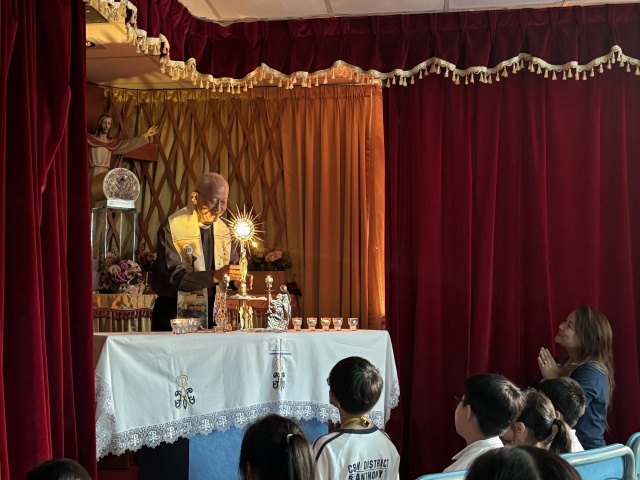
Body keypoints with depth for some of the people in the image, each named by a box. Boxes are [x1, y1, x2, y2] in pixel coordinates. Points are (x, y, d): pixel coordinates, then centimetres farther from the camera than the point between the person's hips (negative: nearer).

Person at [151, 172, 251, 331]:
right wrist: (215, 276, -32)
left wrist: (236, 279, -11)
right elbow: (174, 276, -22)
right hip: (174, 313, -5)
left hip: (211, 311, 5)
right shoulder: (172, 227, -14)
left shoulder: (222, 229, 6)